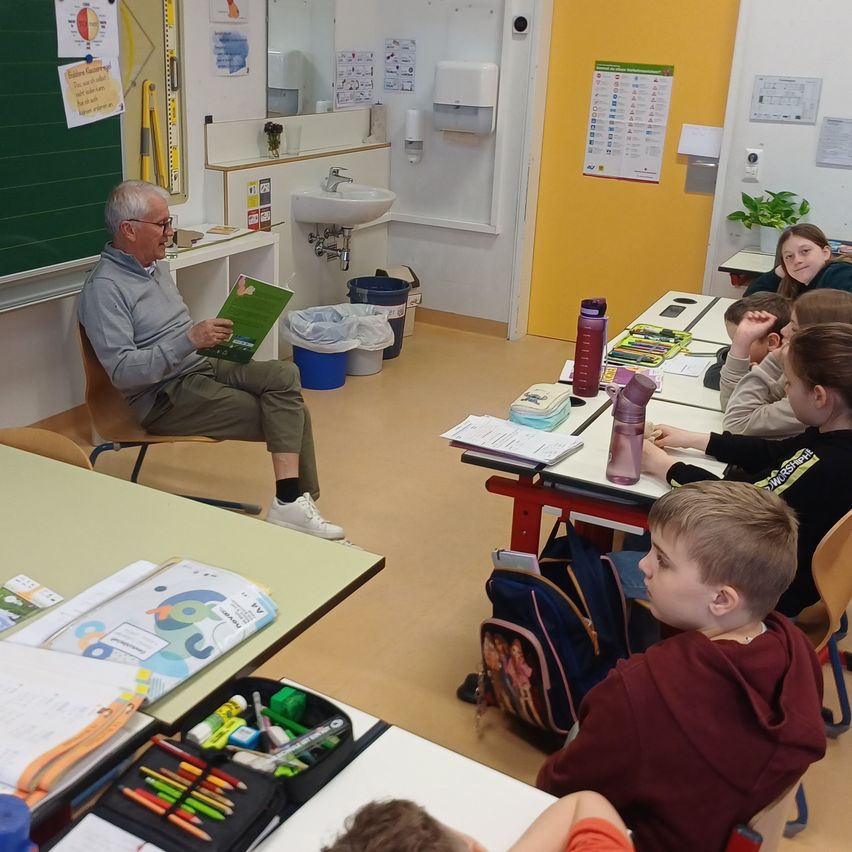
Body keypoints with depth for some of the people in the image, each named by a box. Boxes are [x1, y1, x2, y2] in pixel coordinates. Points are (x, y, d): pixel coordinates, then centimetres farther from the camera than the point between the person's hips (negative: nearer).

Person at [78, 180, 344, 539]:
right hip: (165, 396, -8)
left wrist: (215, 336, 7)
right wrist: (189, 339, -29)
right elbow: (122, 371, -23)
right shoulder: (104, 288, -14)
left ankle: (294, 499, -22)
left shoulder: (155, 267, 15)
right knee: (284, 412, -19)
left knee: (285, 375, -17)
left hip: (201, 365, 8)